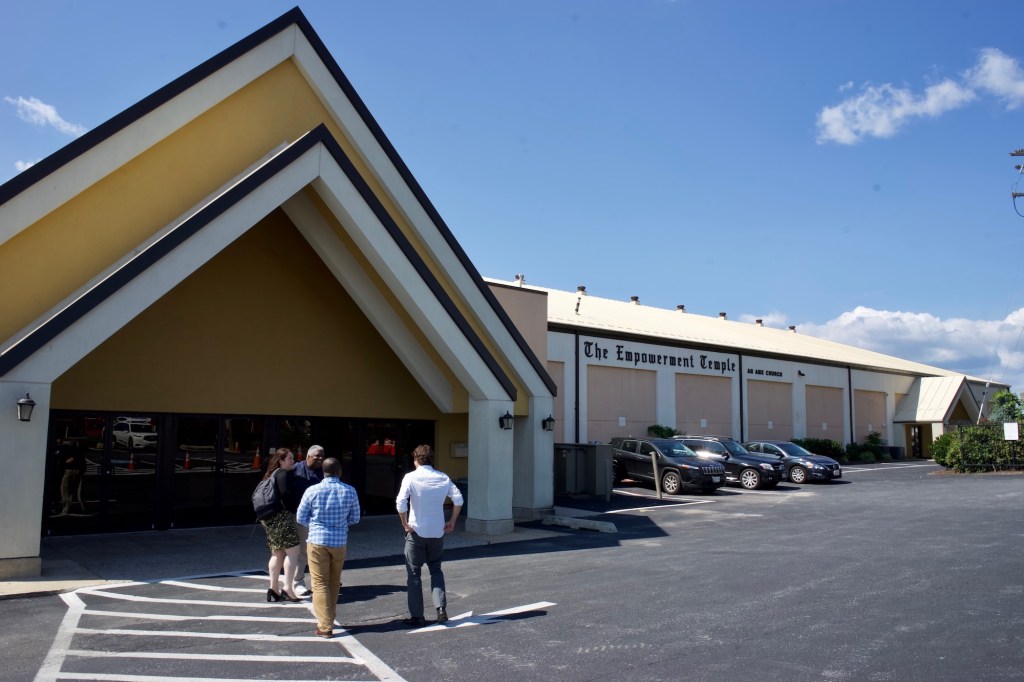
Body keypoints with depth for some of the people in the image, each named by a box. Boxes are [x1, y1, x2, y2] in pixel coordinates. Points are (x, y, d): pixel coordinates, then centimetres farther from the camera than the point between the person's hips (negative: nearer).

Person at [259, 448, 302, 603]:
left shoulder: (272, 474, 19)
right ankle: (287, 589, -13)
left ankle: (273, 589, 14)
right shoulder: (282, 473, -9)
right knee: (293, 551, -8)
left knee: (277, 554, 13)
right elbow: (285, 494, -22)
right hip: (282, 516, -10)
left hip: (270, 519, 10)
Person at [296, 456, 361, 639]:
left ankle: (325, 626, -1)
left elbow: (301, 517, 1)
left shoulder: (313, 491, -8)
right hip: (340, 542, 2)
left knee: (320, 584, 3)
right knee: (334, 583, 18)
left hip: (317, 541, -2)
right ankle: (329, 619, 31)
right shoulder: (350, 491, -3)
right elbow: (355, 519, 5)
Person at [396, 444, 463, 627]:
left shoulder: (411, 477, -10)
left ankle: (417, 616, 14)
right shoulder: (443, 478, 2)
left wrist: (405, 523, -8)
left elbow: (401, 502, -20)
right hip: (438, 532, 3)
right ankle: (441, 608, 5)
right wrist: (452, 522, 8)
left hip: (416, 532, -3)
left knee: (414, 574, 9)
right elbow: (458, 499, -1)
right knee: (436, 570, 20)